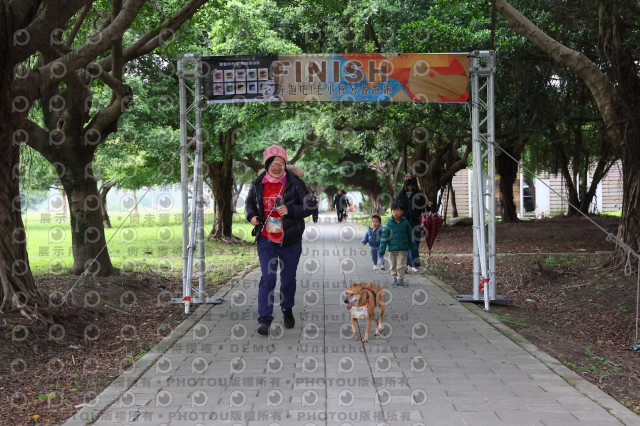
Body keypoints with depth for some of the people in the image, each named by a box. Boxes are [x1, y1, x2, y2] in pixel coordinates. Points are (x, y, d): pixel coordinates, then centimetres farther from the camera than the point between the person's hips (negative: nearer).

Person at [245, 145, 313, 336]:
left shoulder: (295, 183, -5)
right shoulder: (257, 185, 2)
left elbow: (309, 206, -4)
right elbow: (249, 204, 19)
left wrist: (290, 210, -20)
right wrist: (251, 216, -2)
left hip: (290, 241, 0)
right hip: (266, 240, 0)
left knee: (288, 279, 13)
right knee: (267, 279, -8)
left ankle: (287, 310, 37)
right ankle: (264, 319, -6)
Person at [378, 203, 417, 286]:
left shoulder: (405, 223, -1)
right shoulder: (389, 224, -3)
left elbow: (410, 236, 9)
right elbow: (384, 237, -2)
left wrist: (413, 247, 12)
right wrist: (382, 250, -5)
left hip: (402, 249, -1)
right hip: (392, 249, 1)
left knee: (401, 265, -4)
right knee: (393, 265, 11)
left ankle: (400, 279, 4)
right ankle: (395, 278, 24)